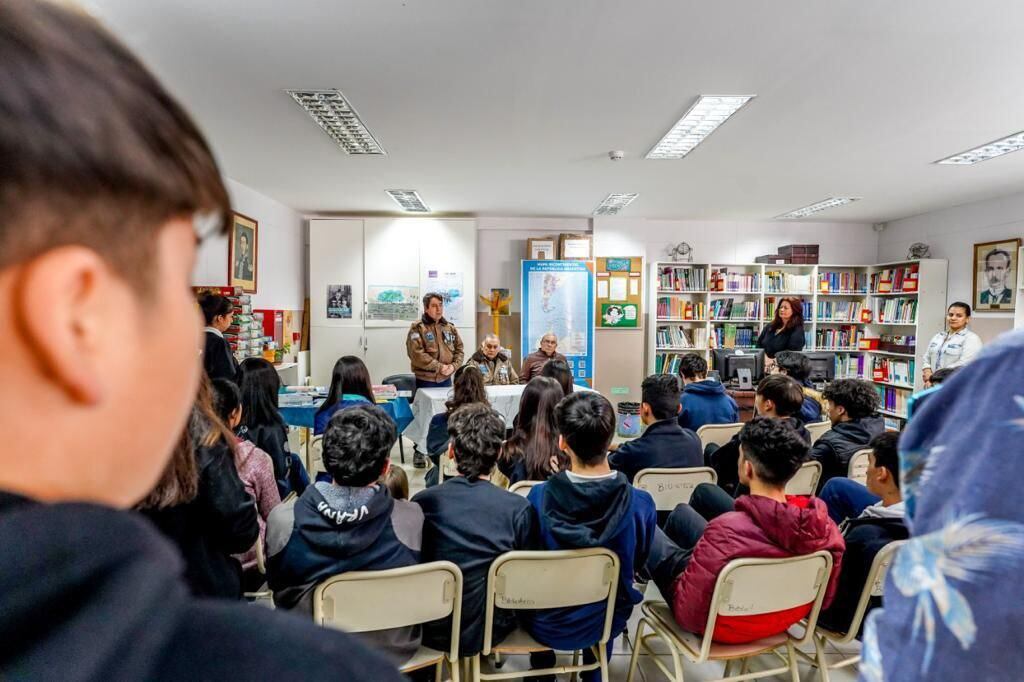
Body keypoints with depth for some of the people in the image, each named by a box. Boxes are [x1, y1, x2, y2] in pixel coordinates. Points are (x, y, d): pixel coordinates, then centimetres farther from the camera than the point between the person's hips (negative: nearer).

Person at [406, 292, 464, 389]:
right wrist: (439, 367, -18)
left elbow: (459, 349, 12)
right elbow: (416, 354, -18)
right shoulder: (417, 328, -8)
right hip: (425, 381, -5)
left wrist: (454, 366, -7)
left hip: (446, 379, 5)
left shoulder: (450, 327, 11)